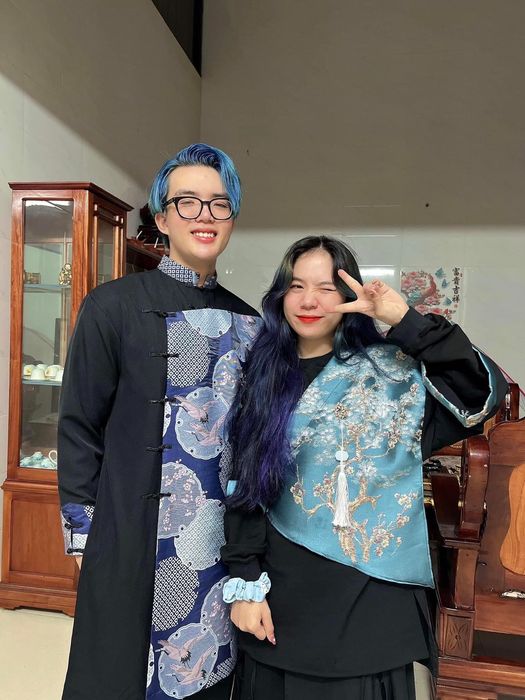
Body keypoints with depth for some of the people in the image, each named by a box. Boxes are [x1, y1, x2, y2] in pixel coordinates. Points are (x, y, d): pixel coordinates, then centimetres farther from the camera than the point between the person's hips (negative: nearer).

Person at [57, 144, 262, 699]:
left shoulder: (247, 320, 6)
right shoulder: (114, 306, -8)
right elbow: (78, 427, -6)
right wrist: (85, 534, -6)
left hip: (226, 543, 4)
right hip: (138, 542, -4)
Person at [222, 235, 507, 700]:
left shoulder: (390, 370, -4)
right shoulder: (263, 379, 1)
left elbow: (484, 391, -18)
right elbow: (243, 488, 1)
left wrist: (406, 321, -22)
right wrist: (244, 584, -2)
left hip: (373, 592, -1)